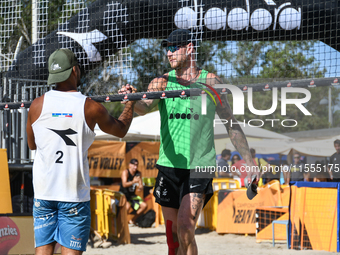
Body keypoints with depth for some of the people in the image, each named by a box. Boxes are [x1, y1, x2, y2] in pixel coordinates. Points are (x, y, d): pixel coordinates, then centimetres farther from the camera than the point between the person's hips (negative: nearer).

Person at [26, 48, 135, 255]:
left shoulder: (37, 106, -1)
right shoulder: (91, 108, -6)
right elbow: (120, 130, 14)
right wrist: (130, 104, 31)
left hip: (43, 191, 3)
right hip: (74, 192, -2)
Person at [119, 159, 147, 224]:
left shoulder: (138, 173, 3)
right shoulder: (125, 172, -14)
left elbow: (141, 188, 4)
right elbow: (124, 184, -29)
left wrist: (140, 187, -21)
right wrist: (133, 182, -45)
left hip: (132, 195, 6)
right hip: (123, 194, -6)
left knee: (144, 205, -10)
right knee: (127, 206, -35)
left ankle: (133, 220, 8)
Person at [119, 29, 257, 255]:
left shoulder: (211, 81, 1)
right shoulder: (162, 82, 4)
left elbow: (231, 123, 8)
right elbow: (145, 107, -15)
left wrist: (248, 160, 8)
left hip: (200, 167, -3)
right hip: (169, 166, 3)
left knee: (185, 228, -18)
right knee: (173, 236, 6)